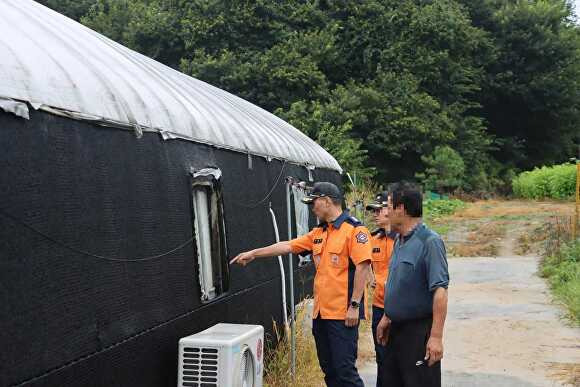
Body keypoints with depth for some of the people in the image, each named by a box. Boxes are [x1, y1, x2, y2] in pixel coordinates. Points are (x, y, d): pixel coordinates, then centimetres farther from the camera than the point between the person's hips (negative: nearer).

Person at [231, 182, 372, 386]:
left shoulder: (354, 229, -10)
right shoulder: (318, 233, 16)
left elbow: (363, 266, -16)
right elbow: (288, 246, 18)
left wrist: (355, 305, -18)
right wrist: (253, 253, 18)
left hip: (343, 313, -8)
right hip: (321, 312, 8)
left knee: (344, 369, -7)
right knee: (328, 368, 13)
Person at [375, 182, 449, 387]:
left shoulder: (429, 241, -17)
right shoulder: (399, 240, 10)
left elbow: (440, 291, -21)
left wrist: (436, 336, -24)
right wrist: (386, 318, 19)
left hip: (419, 331, -8)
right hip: (396, 329, 8)